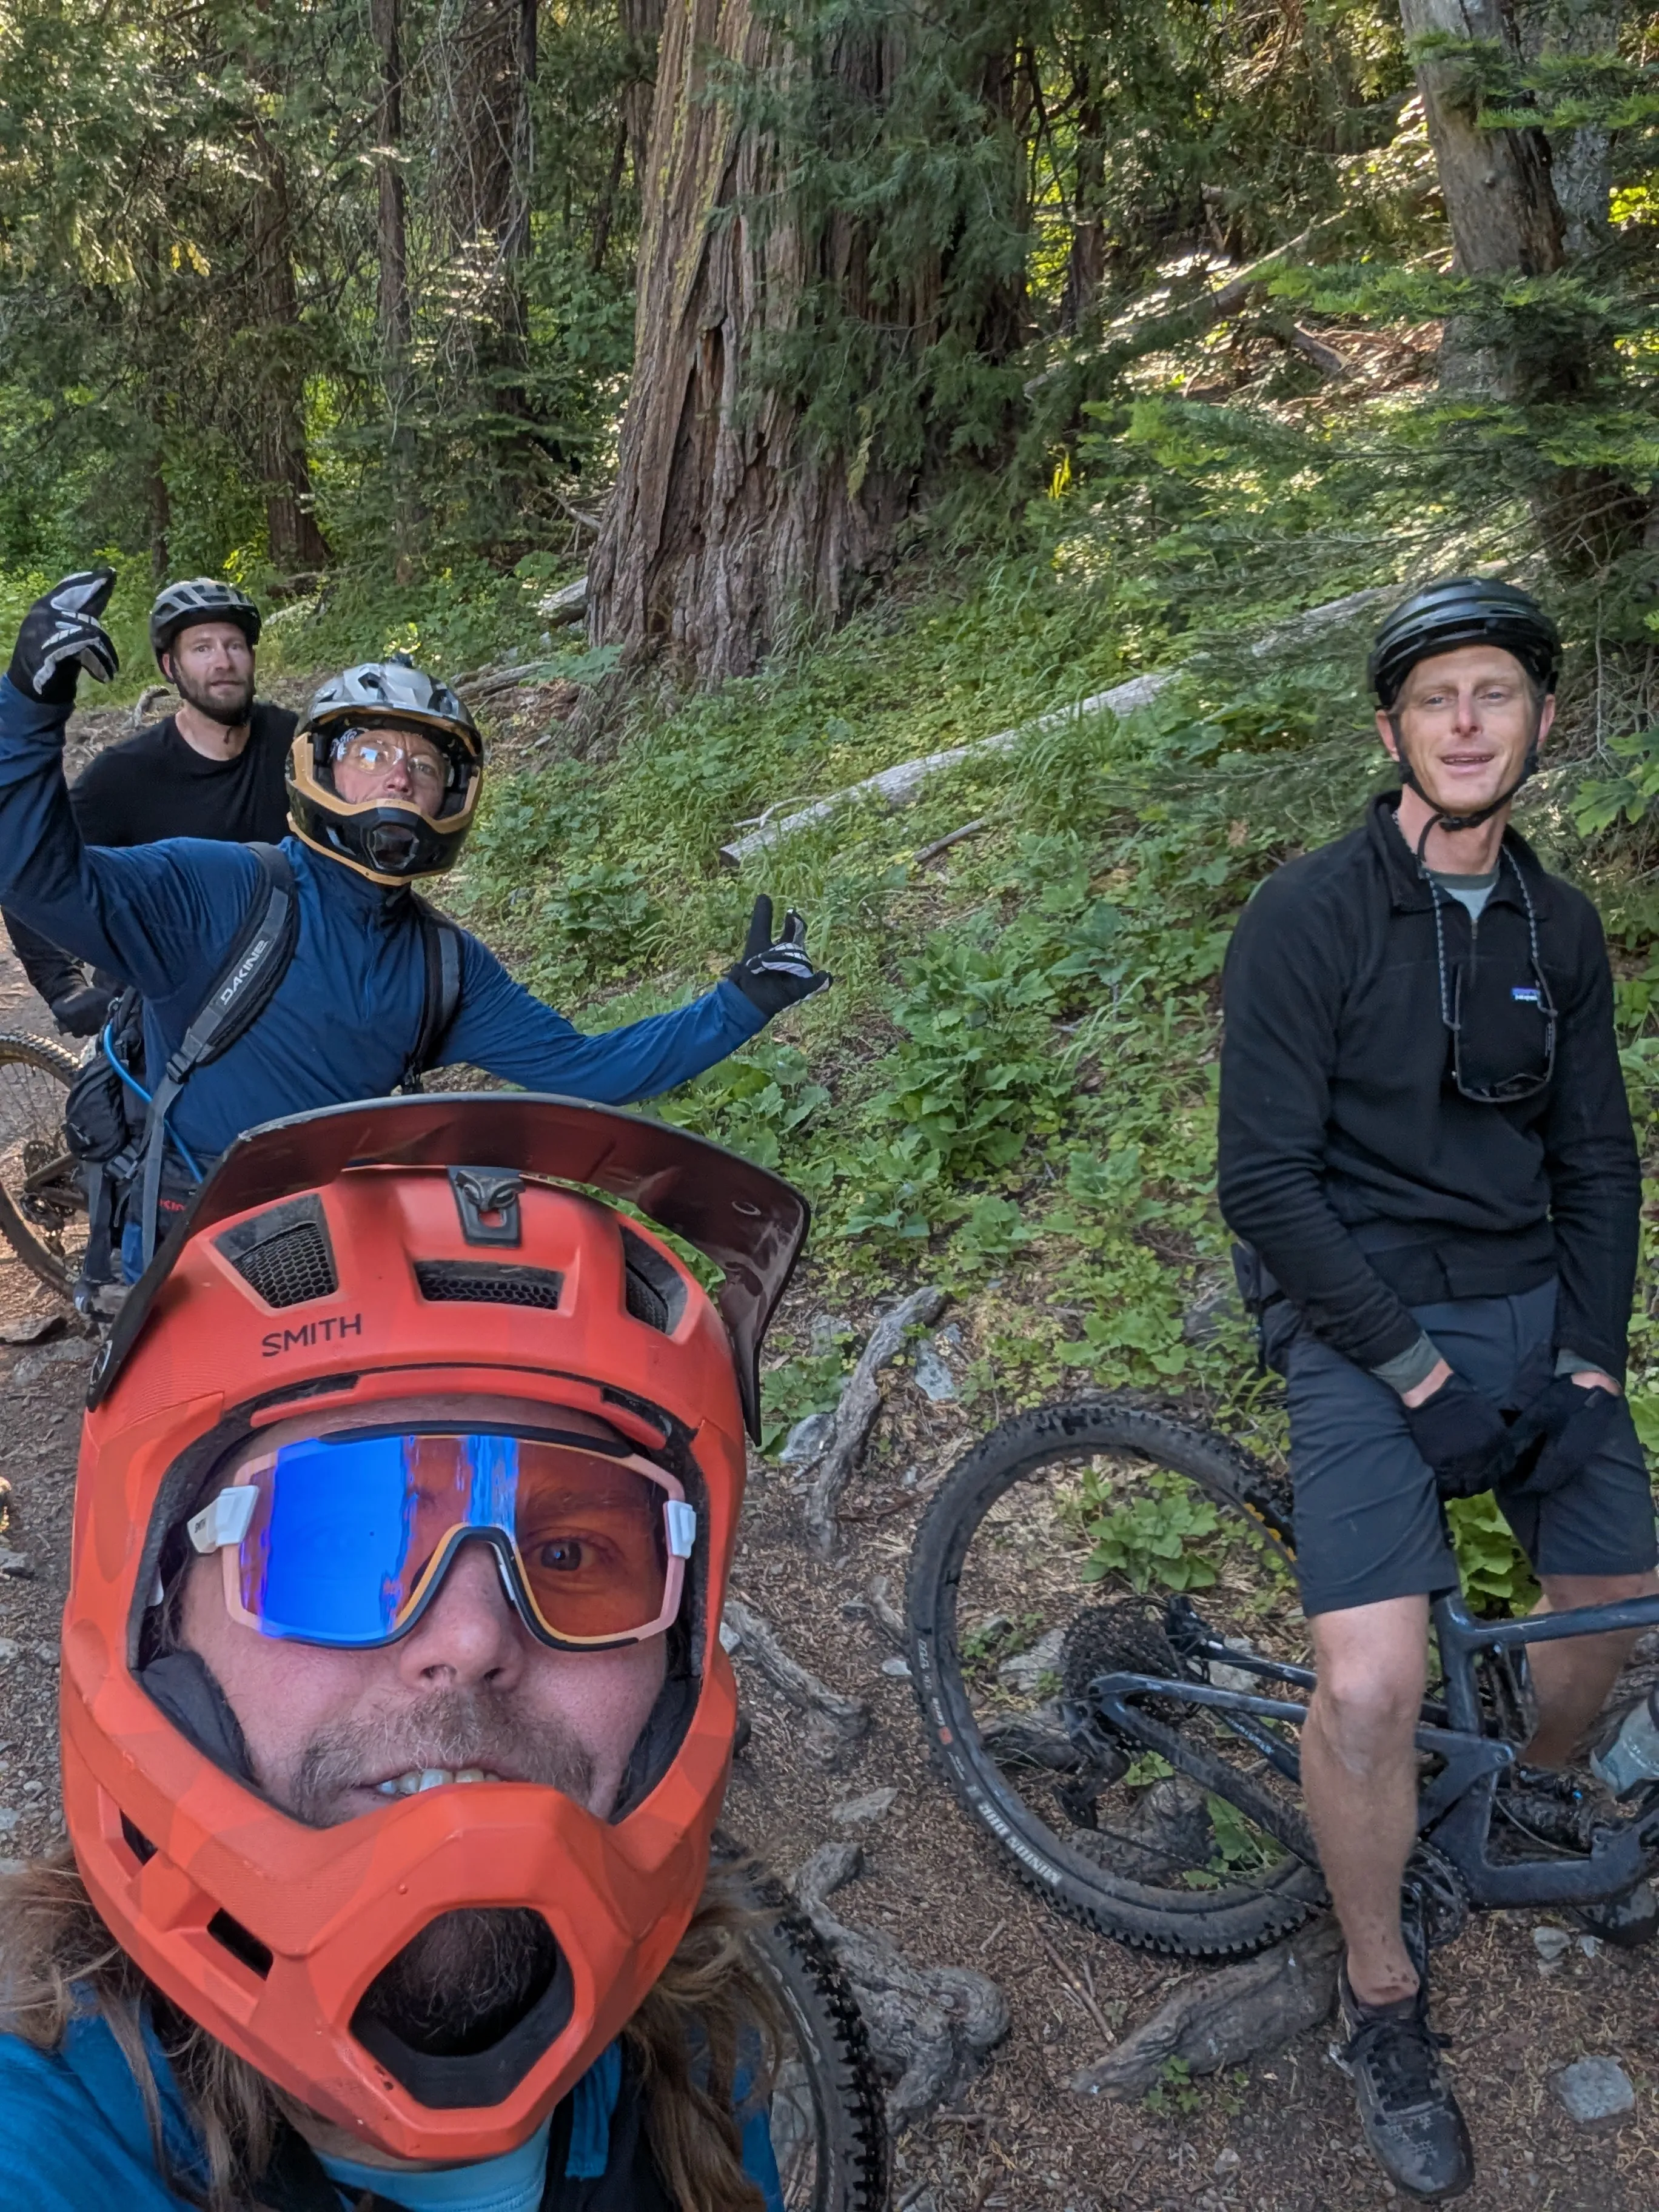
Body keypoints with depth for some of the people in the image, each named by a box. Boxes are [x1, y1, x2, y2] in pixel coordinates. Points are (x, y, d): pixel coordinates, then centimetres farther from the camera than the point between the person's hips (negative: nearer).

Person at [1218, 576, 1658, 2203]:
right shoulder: (1309, 915, -11)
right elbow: (1266, 1180, -15)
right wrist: (1416, 1368, -17)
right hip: (1366, 1322, -6)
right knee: (1368, 1685, -19)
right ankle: (1383, 1998, 7)